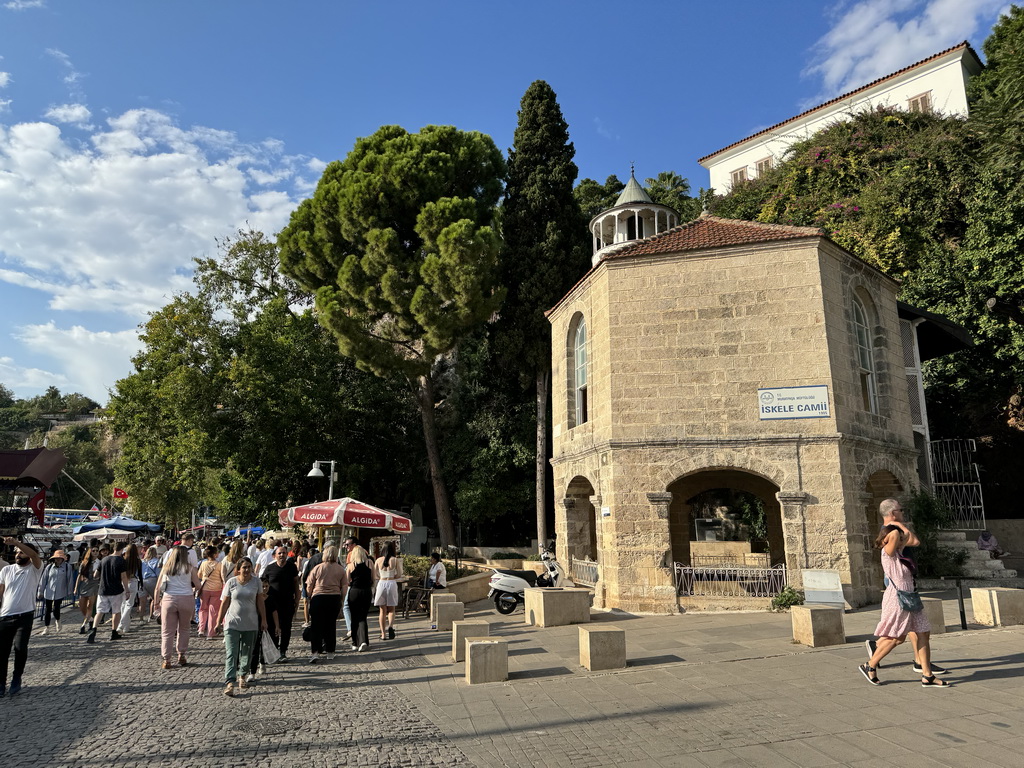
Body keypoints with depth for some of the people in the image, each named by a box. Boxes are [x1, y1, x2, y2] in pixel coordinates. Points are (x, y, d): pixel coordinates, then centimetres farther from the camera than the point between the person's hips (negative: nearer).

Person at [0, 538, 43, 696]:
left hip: (25, 616, -3)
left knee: (20, 648, -11)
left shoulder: (34, 569, -3)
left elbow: (34, 555, -24)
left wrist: (16, 541, -34)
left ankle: (16, 680, 9)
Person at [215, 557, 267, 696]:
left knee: (246, 653, 11)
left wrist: (263, 619, 6)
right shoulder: (231, 582, -3)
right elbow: (224, 603, 1)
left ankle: (242, 676, 29)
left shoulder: (256, 582, 1)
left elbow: (260, 602, 6)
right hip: (232, 623, -2)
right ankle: (230, 683, -10)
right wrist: (218, 622, 2)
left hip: (251, 624, 2)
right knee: (231, 653, -8)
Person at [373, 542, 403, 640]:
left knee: (383, 610, 10)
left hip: (381, 584, 1)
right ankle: (390, 626, -18)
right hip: (392, 584, -1)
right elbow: (399, 575, -3)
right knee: (391, 609, 10)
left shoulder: (378, 560, 2)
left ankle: (383, 634, 9)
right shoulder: (396, 560, -3)